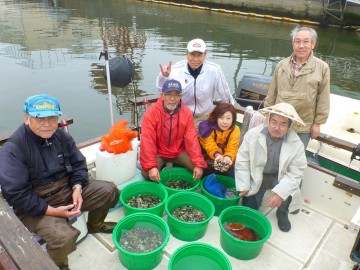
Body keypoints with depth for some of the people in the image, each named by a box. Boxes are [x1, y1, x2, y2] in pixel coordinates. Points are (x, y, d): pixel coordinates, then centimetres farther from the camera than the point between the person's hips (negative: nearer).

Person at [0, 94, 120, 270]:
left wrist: (77, 189, -15)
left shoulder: (62, 137, -3)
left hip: (67, 189, 6)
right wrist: (53, 211, -24)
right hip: (34, 205, -6)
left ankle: (95, 225, 31)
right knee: (64, 237, -31)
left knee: (109, 191, 1)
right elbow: (15, 195, -23)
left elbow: (79, 165, 4)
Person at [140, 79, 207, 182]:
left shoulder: (186, 112, -9)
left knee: (199, 169, -14)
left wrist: (199, 163, -23)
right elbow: (147, 140, -23)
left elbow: (192, 139, -12)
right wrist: (151, 166, -33)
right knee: (147, 173, -25)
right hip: (158, 153, -2)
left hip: (179, 152, 2)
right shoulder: (151, 112, -19)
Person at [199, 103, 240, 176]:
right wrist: (217, 154, -47)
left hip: (225, 159, 2)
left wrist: (228, 157, -45)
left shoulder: (235, 130, -15)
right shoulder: (207, 127, -21)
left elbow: (232, 148, -21)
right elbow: (209, 145, -25)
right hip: (208, 156, -1)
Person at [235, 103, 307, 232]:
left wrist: (280, 193, -30)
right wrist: (243, 186, -13)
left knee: (287, 191, -29)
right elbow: (242, 161, -14)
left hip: (280, 176, 0)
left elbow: (295, 173, -19)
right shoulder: (253, 134, -21)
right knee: (249, 207, -4)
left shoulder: (297, 144, -20)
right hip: (256, 174, 0)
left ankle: (282, 213, 6)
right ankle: (259, 191, 31)